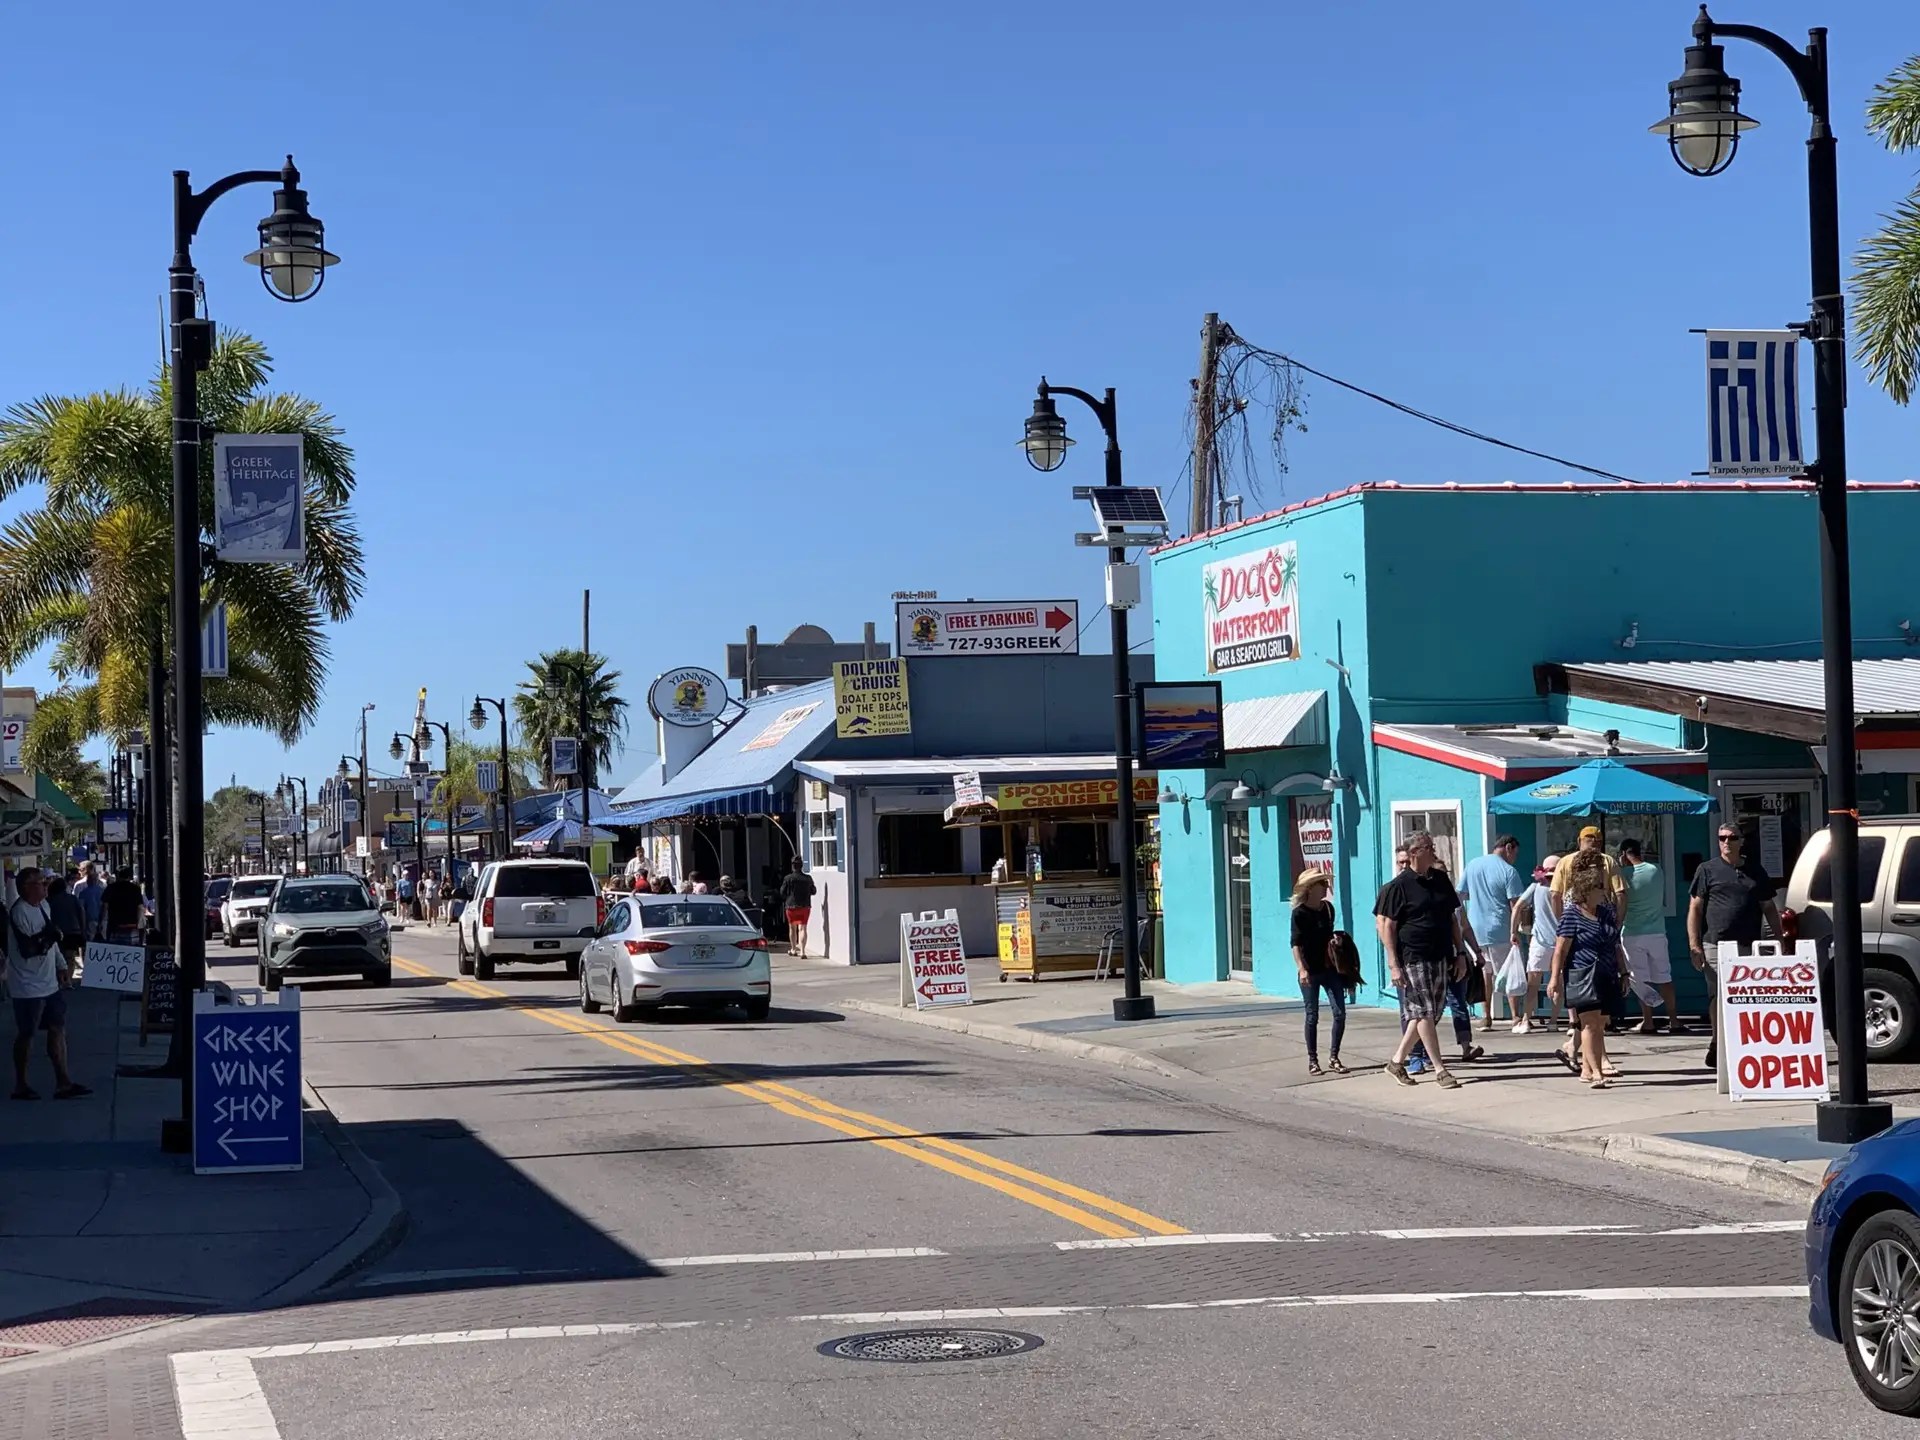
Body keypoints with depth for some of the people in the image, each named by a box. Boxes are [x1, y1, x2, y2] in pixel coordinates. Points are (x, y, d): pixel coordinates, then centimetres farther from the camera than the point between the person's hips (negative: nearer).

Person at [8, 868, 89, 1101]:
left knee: (58, 1029, 7)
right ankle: (20, 1085, 14)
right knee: (26, 1035, 2)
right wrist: (47, 937, -25)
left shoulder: (43, 906, 9)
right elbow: (26, 949, -23)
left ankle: (63, 1082, 11)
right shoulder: (19, 912, -19)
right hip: (29, 987, -8)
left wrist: (62, 965, 16)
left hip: (50, 983, 8)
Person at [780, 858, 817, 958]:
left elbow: (782, 892, -4)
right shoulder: (808, 878, -3)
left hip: (791, 906, -1)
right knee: (802, 928, -3)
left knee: (792, 928, 17)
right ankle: (802, 951, -15)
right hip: (805, 906, 1)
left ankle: (793, 949, 28)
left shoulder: (788, 878, -10)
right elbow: (813, 891, 11)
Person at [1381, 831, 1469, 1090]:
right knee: (1424, 1013, -4)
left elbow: (1452, 919, 18)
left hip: (1440, 959, 7)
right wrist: (1394, 964, -14)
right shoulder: (1398, 886, -8)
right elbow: (1386, 925, -9)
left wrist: (1460, 954, 14)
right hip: (1413, 959, -7)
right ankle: (1440, 1070, -1)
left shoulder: (1441, 880, 11)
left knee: (1429, 1014, 9)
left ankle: (1397, 1061, 20)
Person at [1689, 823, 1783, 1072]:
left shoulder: (1755, 871, 15)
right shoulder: (1707, 871, 6)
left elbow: (1769, 908, 19)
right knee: (1719, 996, -5)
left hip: (1750, 946, 3)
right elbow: (1694, 908, 3)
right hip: (1716, 946, -3)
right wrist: (1694, 944, -6)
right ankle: (1718, 1044, 3)